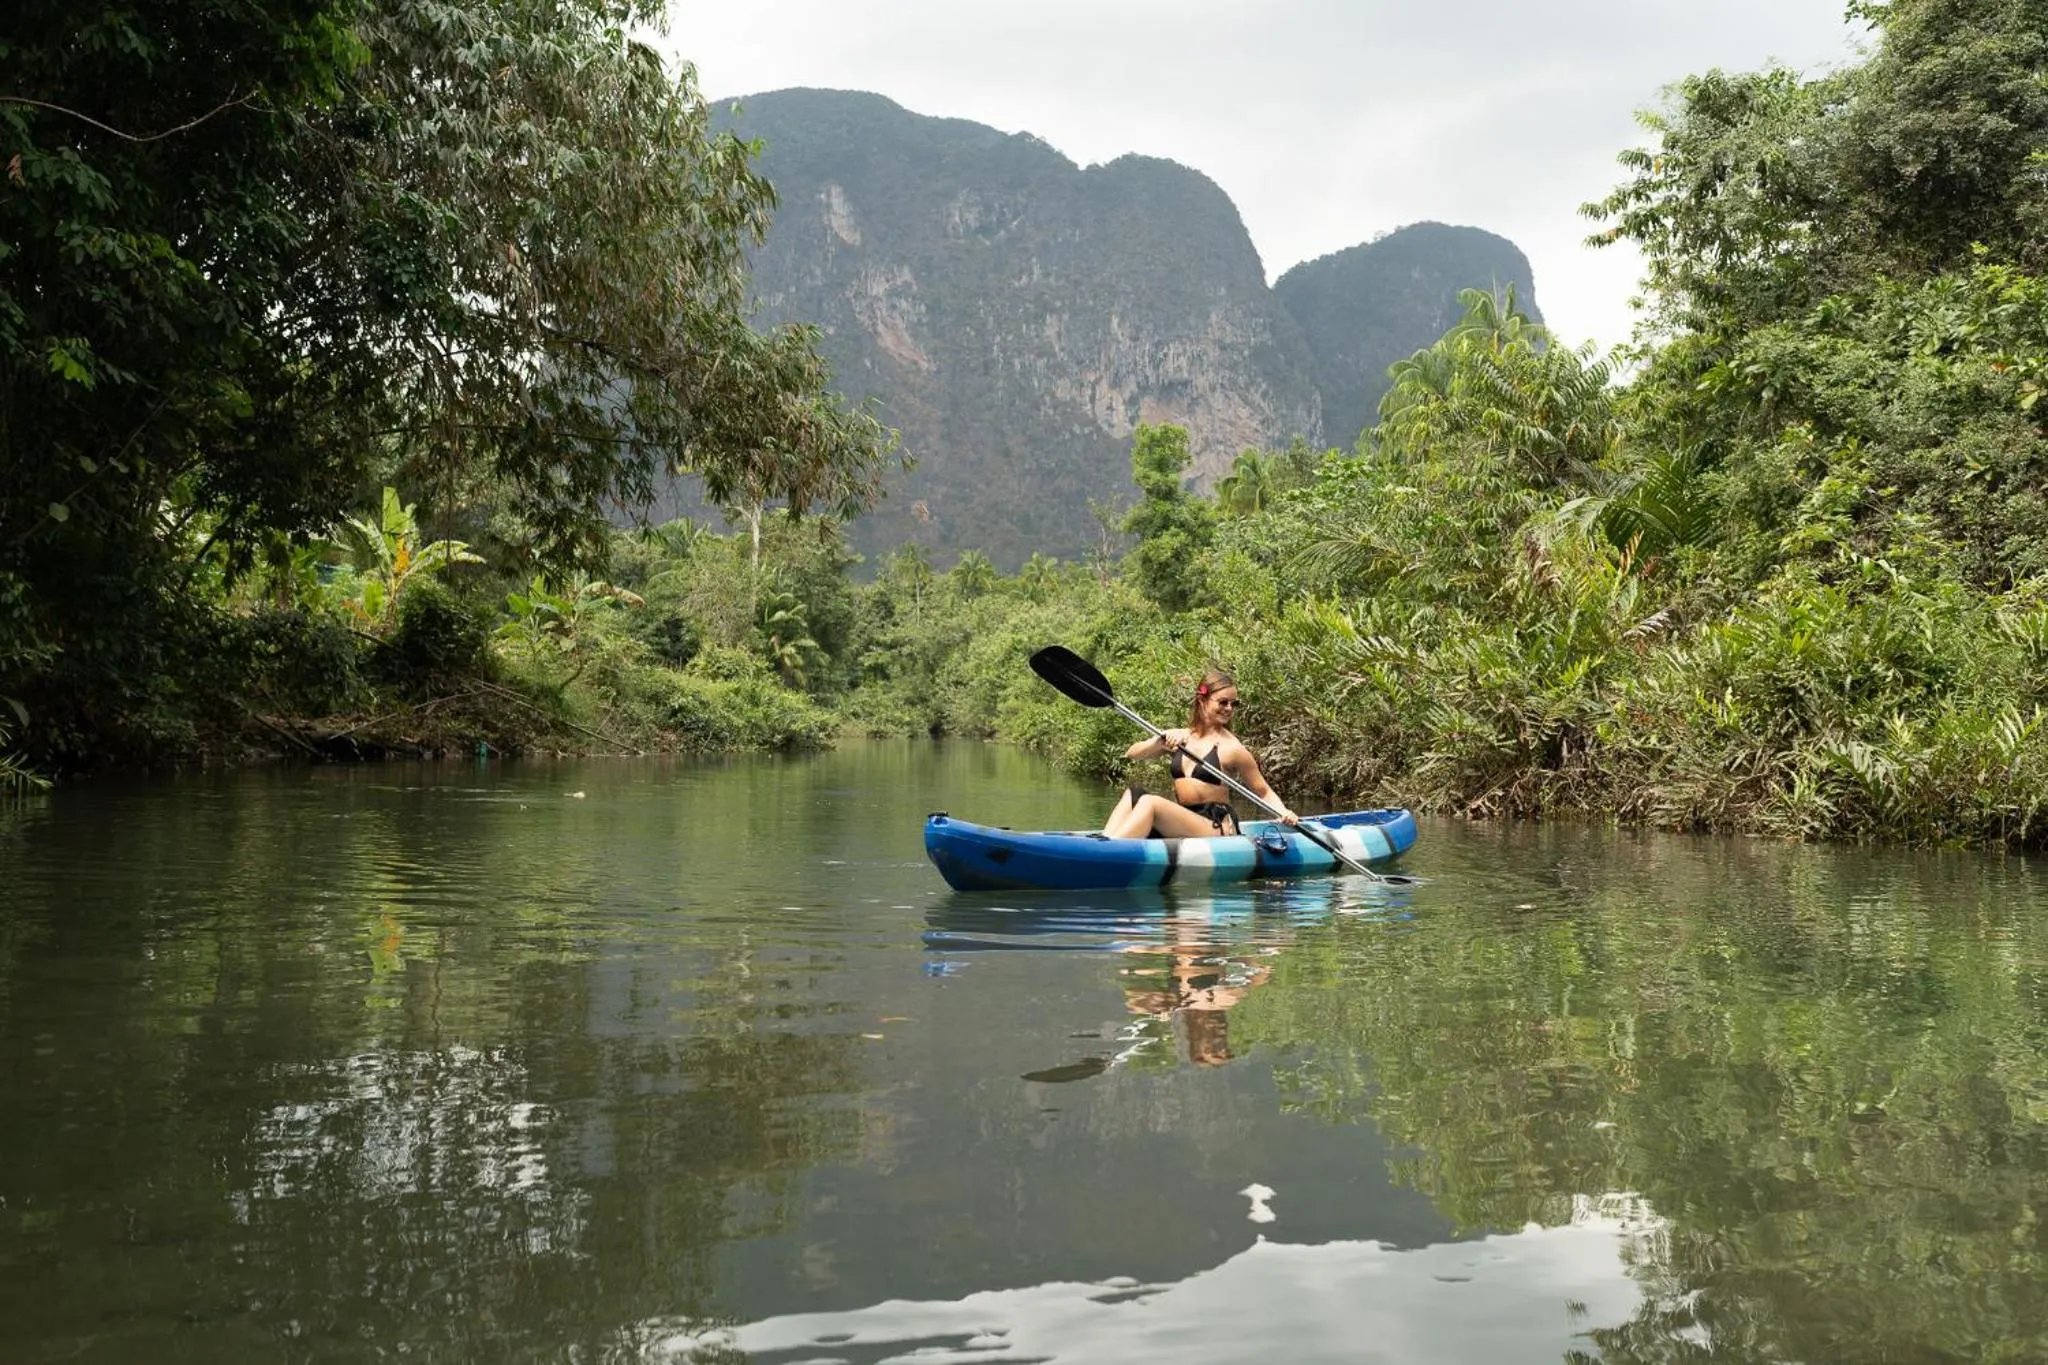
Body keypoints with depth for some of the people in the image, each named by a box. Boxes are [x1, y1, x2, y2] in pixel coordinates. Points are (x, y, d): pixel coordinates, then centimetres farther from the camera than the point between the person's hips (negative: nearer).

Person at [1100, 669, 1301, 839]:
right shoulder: (1180, 737, 12)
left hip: (1217, 828, -6)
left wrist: (1283, 812, -16)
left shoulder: (1232, 748, -2)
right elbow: (1131, 754, 6)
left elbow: (1263, 792, 4)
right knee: (1132, 794, -13)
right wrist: (1161, 741, -12)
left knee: (1149, 803, -26)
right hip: (1182, 823, 6)